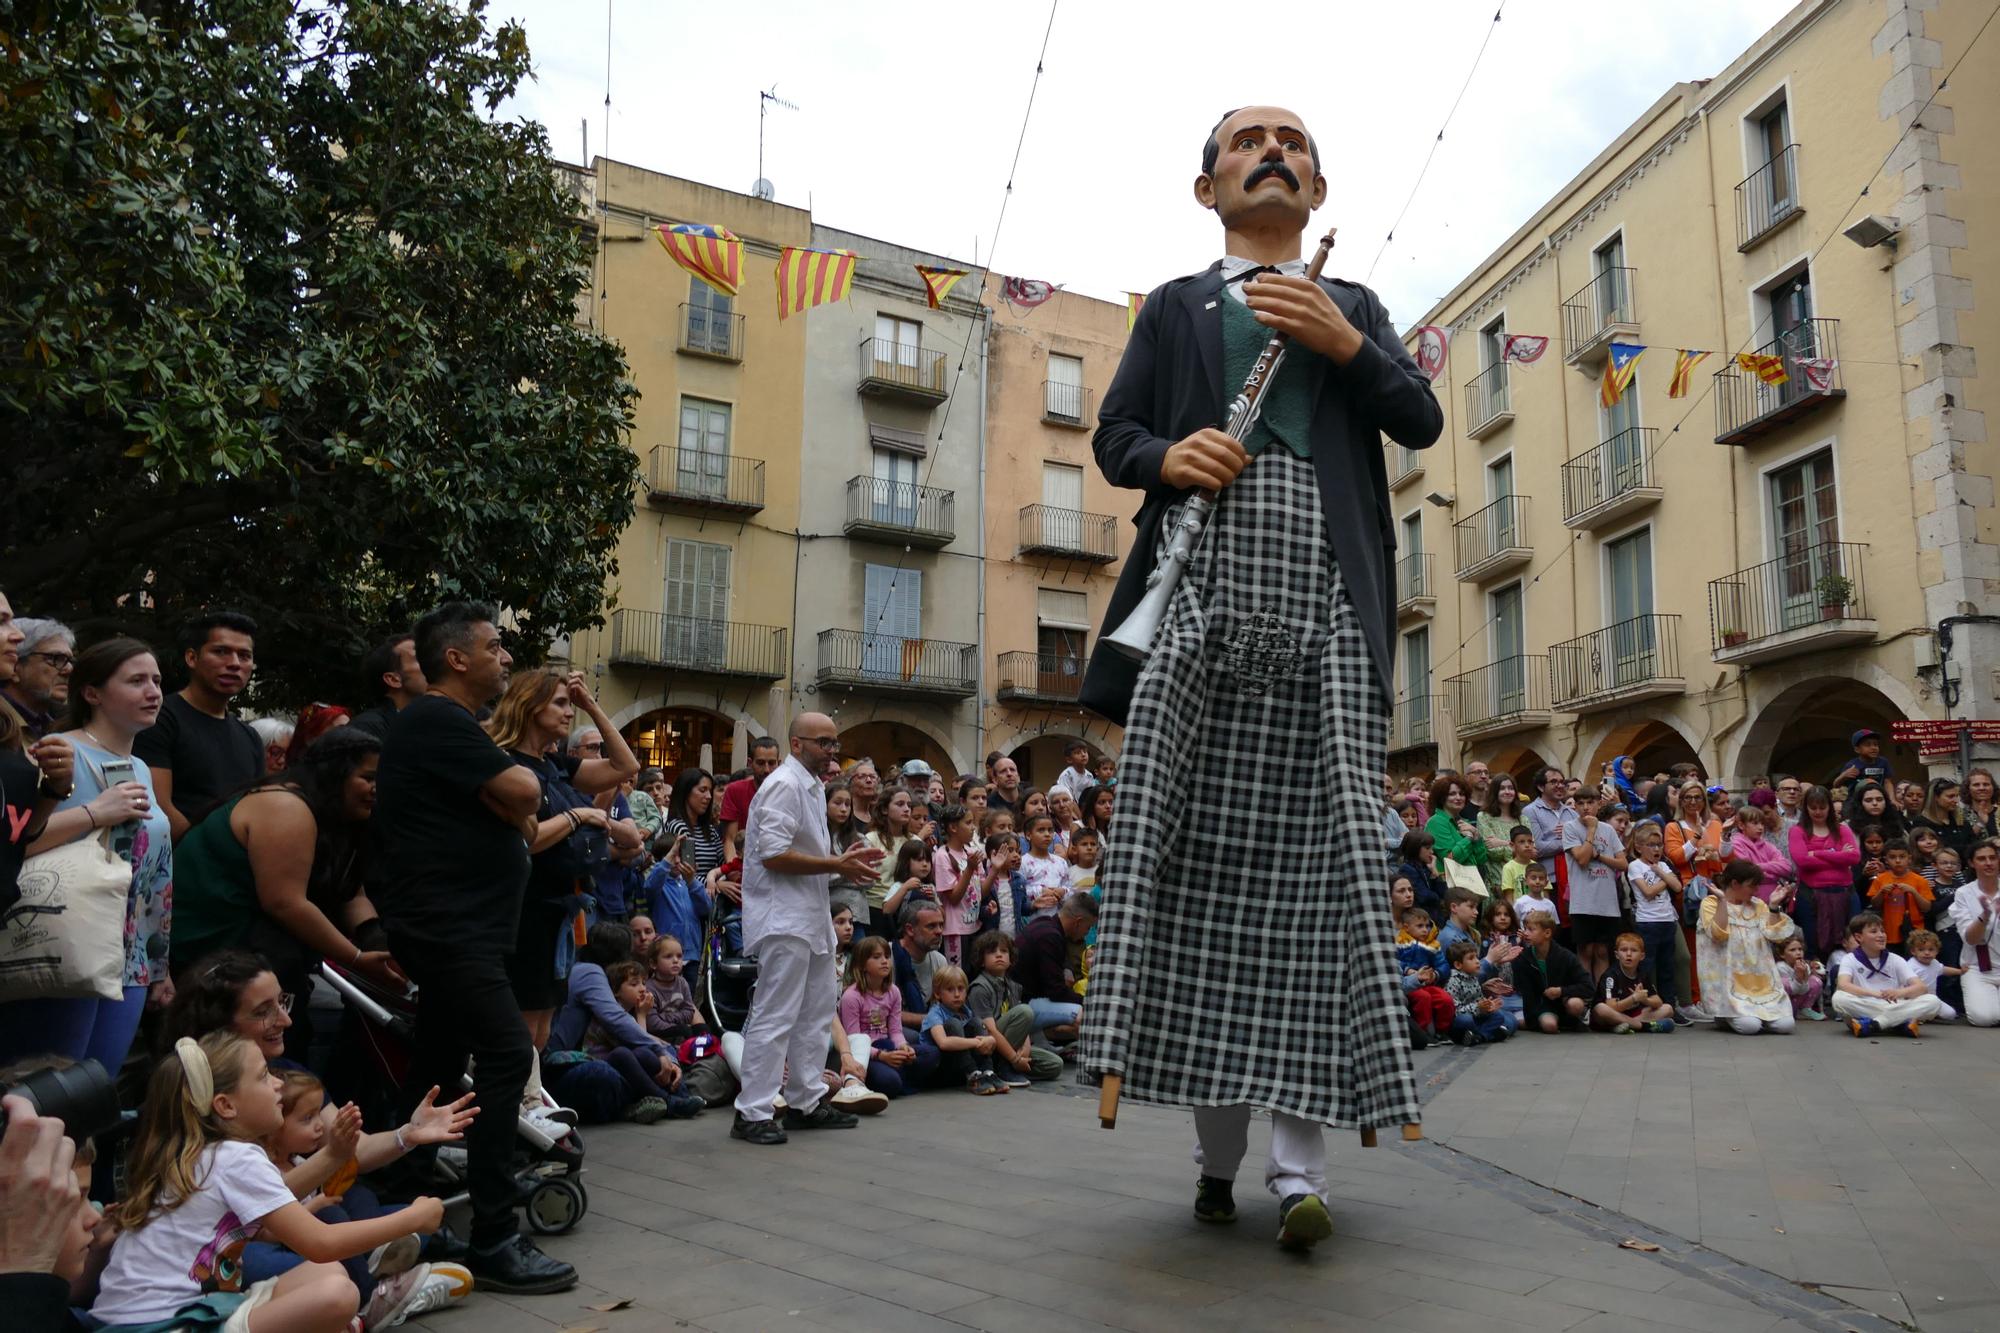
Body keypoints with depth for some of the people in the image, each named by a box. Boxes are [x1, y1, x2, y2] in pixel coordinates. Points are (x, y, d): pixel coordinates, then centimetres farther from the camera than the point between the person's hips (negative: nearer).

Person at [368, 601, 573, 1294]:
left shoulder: (445, 724, 19)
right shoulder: (438, 721, -13)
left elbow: (516, 809, 19)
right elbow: (523, 790, -21)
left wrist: (516, 812, 0)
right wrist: (517, 807, -2)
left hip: (450, 928, 11)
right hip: (450, 928, -11)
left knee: (440, 1066, 15)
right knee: (506, 1055, -15)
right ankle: (494, 1242, -13)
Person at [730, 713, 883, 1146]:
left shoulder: (812, 787, 17)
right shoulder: (784, 785, -14)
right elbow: (774, 855, -23)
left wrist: (842, 859, 6)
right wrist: (836, 865, -19)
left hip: (810, 916, 11)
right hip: (783, 919, -10)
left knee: (814, 1012, 15)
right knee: (775, 1016, -7)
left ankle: (806, 1102, 25)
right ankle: (751, 1114, 0)